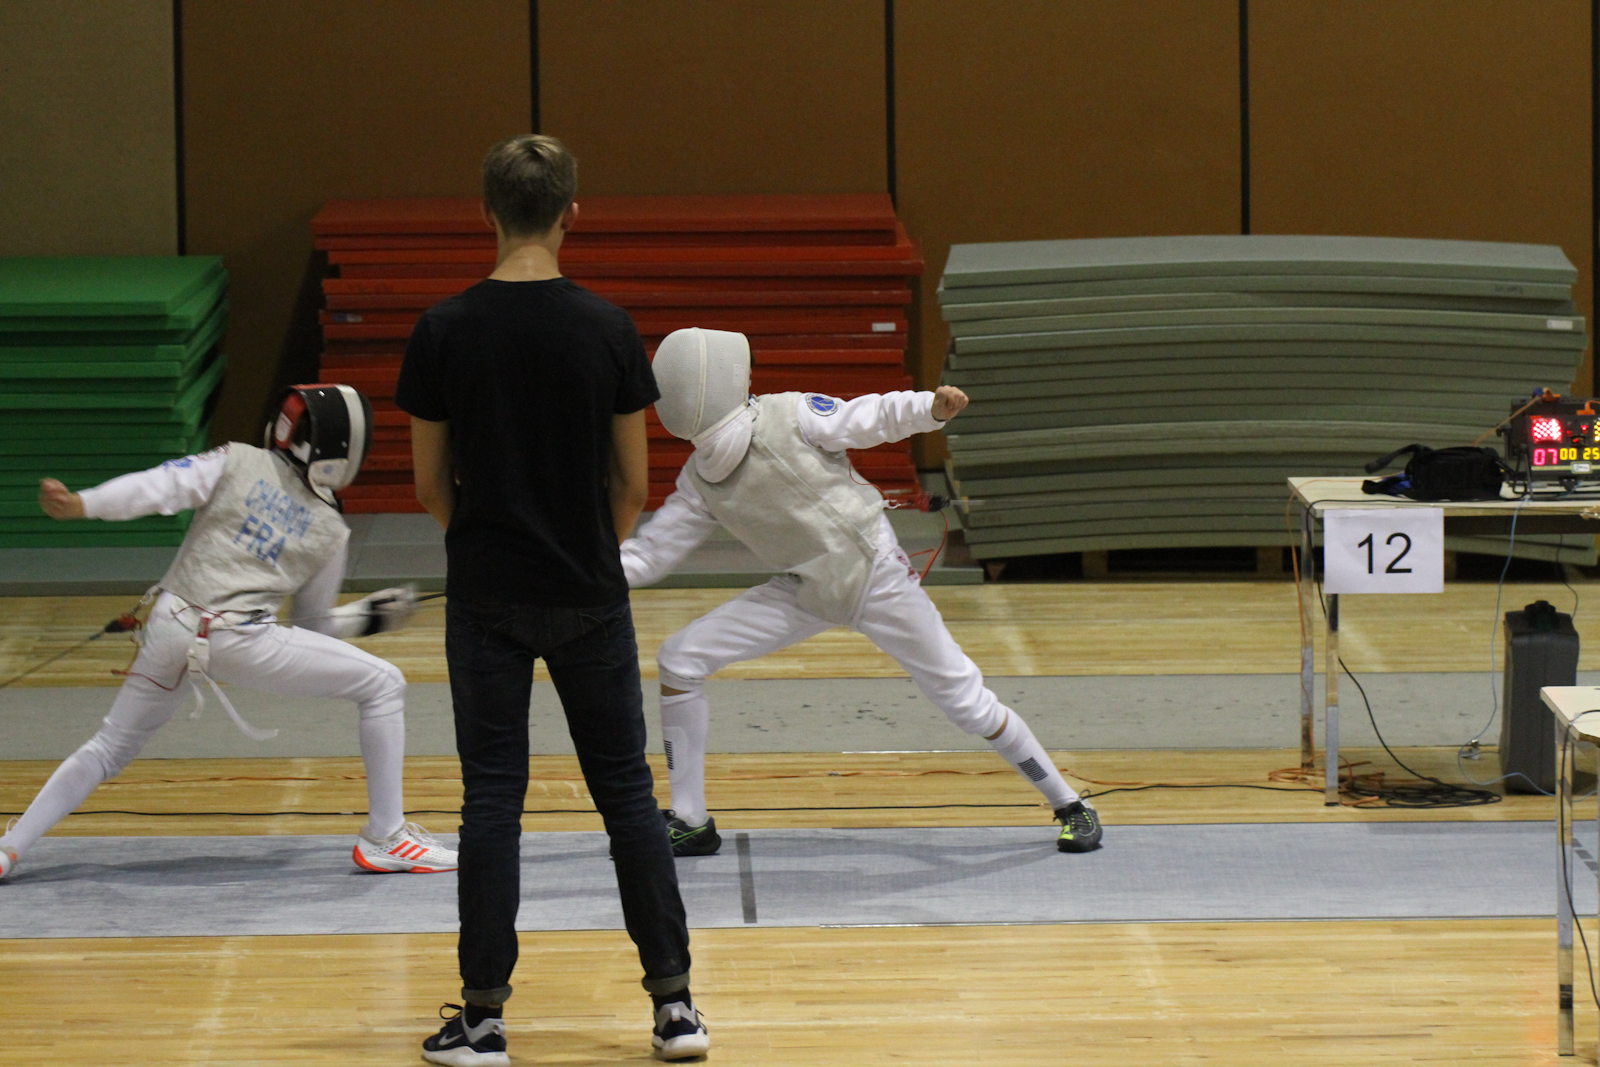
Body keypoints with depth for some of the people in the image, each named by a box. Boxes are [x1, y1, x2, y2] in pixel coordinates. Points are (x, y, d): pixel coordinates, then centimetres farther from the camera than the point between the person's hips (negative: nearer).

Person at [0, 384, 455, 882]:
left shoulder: (237, 463, 9)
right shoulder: (329, 529, 11)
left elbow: (158, 487, -8)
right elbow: (313, 623, 22)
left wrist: (78, 504, -18)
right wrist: (367, 618, 40)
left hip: (171, 629, 3)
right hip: (242, 640, -3)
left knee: (109, 748, 22)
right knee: (383, 686, 7)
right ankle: (384, 837, 5)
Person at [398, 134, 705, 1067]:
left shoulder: (445, 332, -8)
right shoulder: (607, 328, -8)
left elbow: (431, 485, -1)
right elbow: (634, 481, -1)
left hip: (486, 596, 0)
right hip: (589, 596, 0)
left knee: (492, 799, 4)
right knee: (627, 790, 9)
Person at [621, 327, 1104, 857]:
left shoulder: (788, 416, -16)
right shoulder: (700, 481, -3)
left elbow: (878, 416, -13)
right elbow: (647, 554, -1)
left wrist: (934, 407, -33)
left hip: (874, 574, -5)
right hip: (805, 590, 5)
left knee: (964, 700, -5)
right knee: (679, 661, -7)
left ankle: (1069, 805, 14)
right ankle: (691, 823, 2)